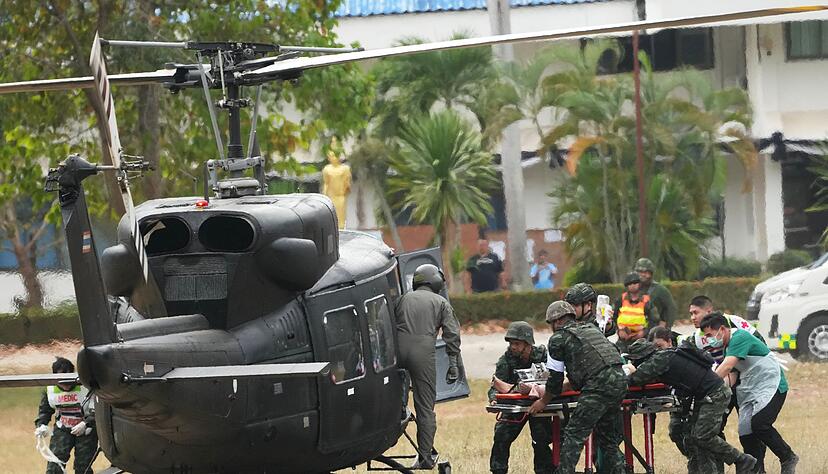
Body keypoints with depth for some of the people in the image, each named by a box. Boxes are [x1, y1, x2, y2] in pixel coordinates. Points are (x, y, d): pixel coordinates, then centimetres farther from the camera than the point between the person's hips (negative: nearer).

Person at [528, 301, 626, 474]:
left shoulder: (558, 338, 5)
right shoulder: (590, 328, 27)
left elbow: (555, 378, 7)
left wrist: (544, 401, 20)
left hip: (599, 386, -8)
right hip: (620, 379, 8)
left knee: (573, 435, -5)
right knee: (608, 438, 18)